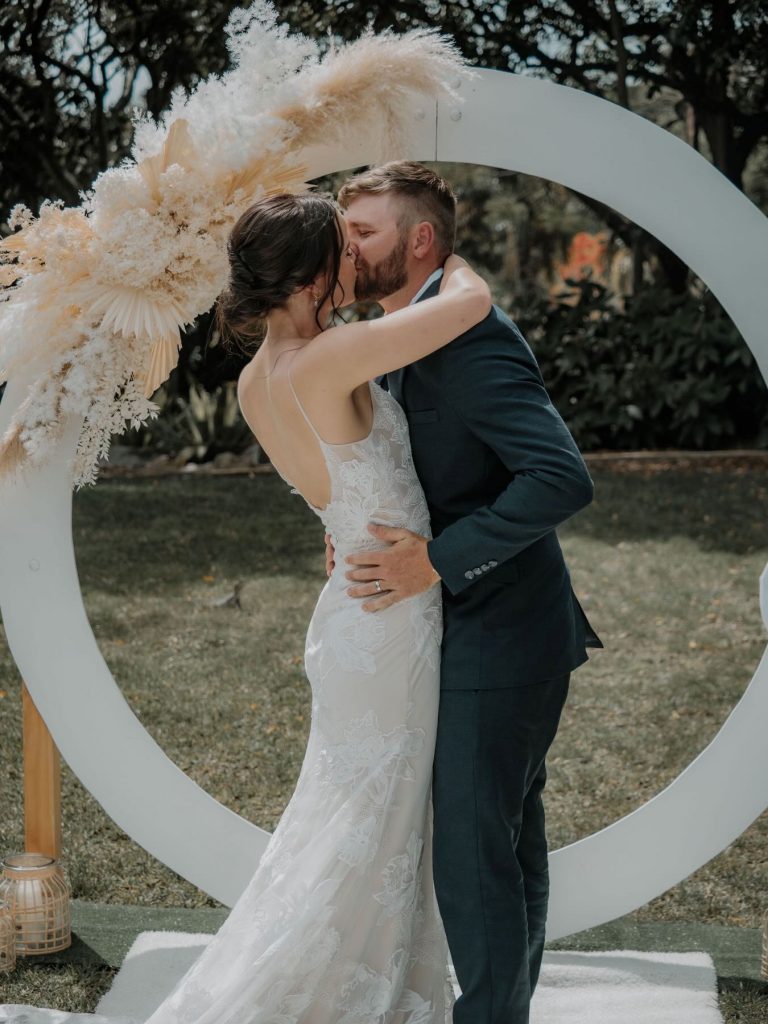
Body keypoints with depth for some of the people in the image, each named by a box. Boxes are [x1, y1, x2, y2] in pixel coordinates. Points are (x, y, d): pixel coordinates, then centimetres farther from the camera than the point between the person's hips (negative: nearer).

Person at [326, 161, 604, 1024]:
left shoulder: (469, 338, -21)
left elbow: (563, 478, -30)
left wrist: (435, 559, -26)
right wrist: (361, 528, 3)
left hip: (499, 638, -10)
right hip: (482, 630, 10)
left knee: (470, 848, -3)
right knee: (511, 836, 21)